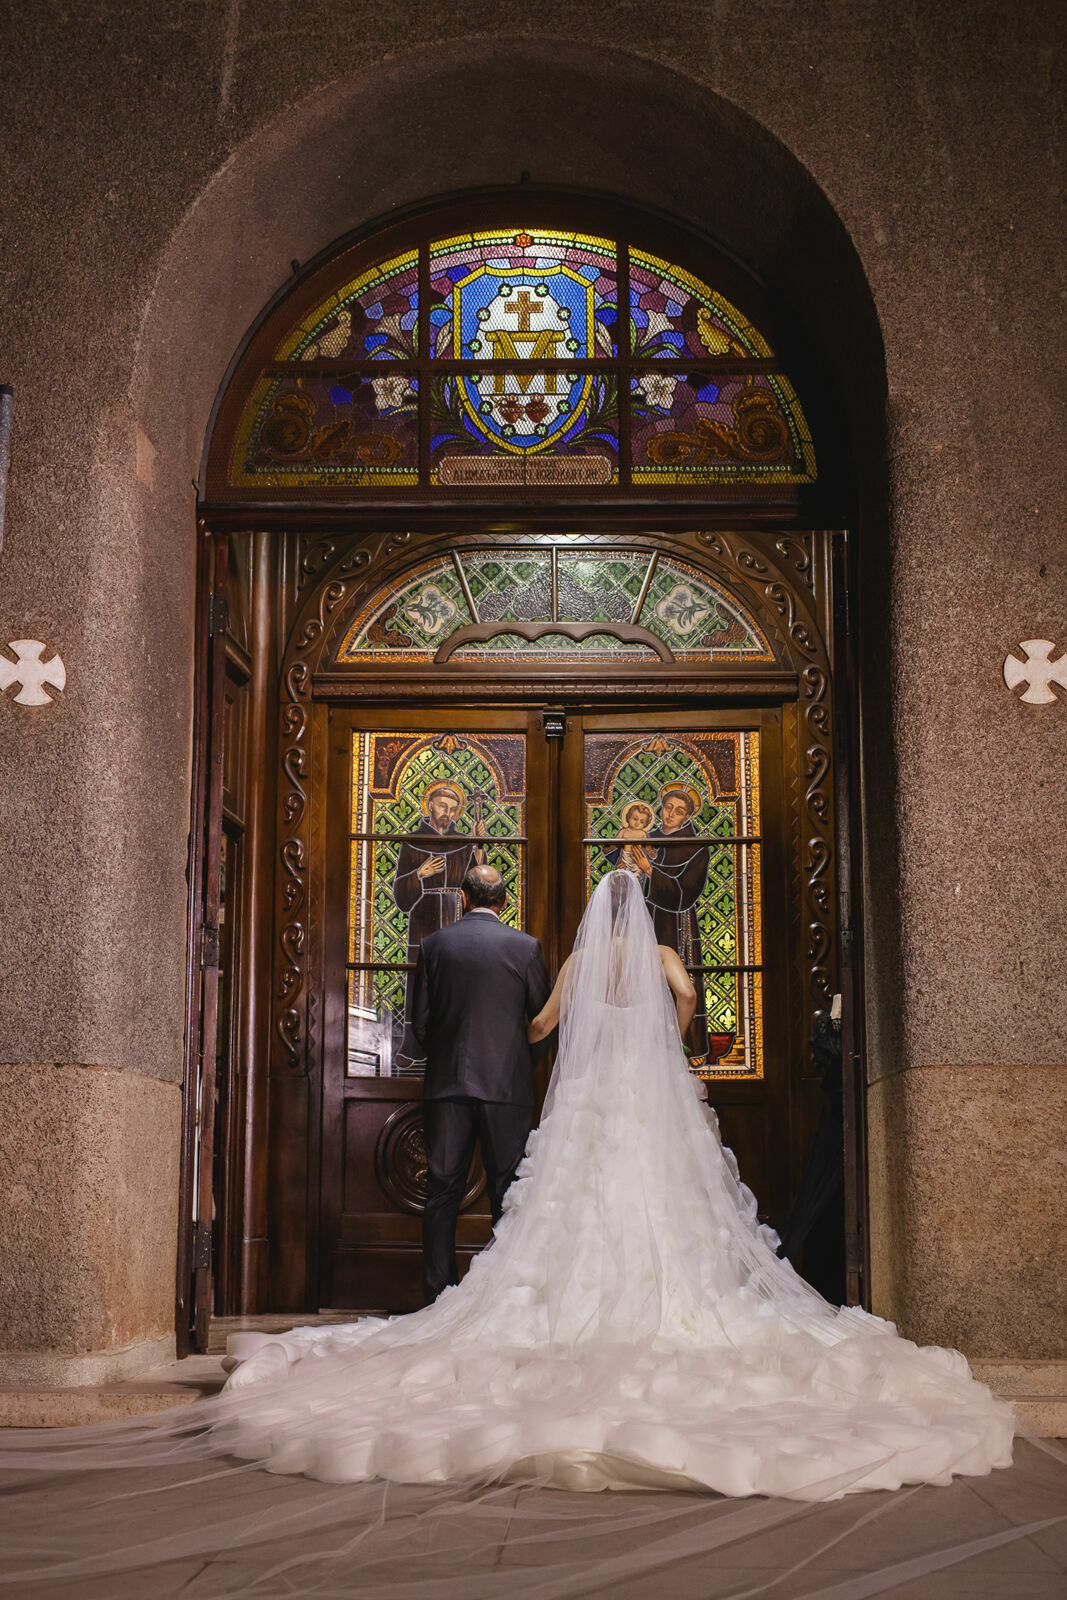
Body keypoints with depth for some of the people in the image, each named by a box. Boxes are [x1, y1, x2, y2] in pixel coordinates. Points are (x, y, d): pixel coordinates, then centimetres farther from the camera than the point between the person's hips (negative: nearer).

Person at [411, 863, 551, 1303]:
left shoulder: (434, 945, 2)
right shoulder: (525, 947, -2)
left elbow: (420, 1023, 4)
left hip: (446, 1084, 1)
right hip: (506, 1084, -1)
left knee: (442, 1195, 6)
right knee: (507, 1197, 4)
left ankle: (438, 1295, 6)